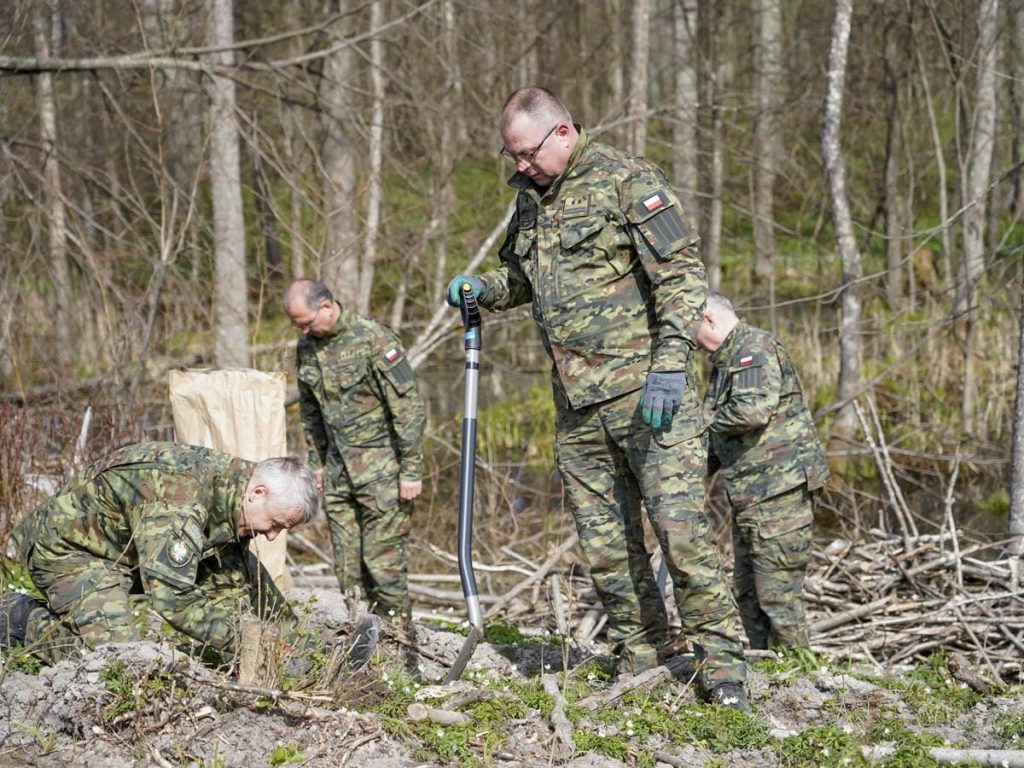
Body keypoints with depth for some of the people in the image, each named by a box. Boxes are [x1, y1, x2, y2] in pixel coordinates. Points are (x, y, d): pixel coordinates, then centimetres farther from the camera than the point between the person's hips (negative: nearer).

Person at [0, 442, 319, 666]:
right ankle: (26, 621, 1)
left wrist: (290, 628, 7)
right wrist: (235, 641, -29)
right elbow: (171, 595, -36)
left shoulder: (230, 486, -3)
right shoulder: (180, 501, -34)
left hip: (116, 550, 10)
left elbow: (230, 578, 8)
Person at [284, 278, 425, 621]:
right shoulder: (307, 347, 7)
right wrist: (316, 462, 20)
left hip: (382, 471, -7)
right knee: (347, 566, 7)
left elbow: (409, 407, -14)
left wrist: (411, 470, -15)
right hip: (338, 472, 7)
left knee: (383, 562, -8)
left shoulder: (373, 339, -15)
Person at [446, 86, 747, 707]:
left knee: (680, 525, -10)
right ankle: (639, 660, 18)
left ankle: (723, 661, -2)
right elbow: (523, 274, 32)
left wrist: (670, 365, -21)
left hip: (645, 392, -7)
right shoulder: (531, 195, 15)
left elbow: (682, 274, -12)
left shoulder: (628, 180, -7)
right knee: (605, 540, 8)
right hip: (577, 401, 7)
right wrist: (482, 289, 10)